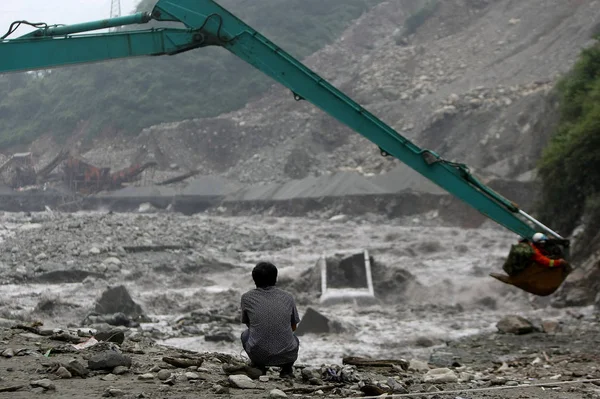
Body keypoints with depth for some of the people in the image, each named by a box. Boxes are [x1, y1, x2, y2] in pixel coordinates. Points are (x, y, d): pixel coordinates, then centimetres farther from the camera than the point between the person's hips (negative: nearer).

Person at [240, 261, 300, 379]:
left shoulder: (247, 298, 4)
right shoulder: (288, 297, 8)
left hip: (258, 354, -1)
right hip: (286, 355, 1)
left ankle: (258, 367, 12)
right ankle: (287, 368, 12)